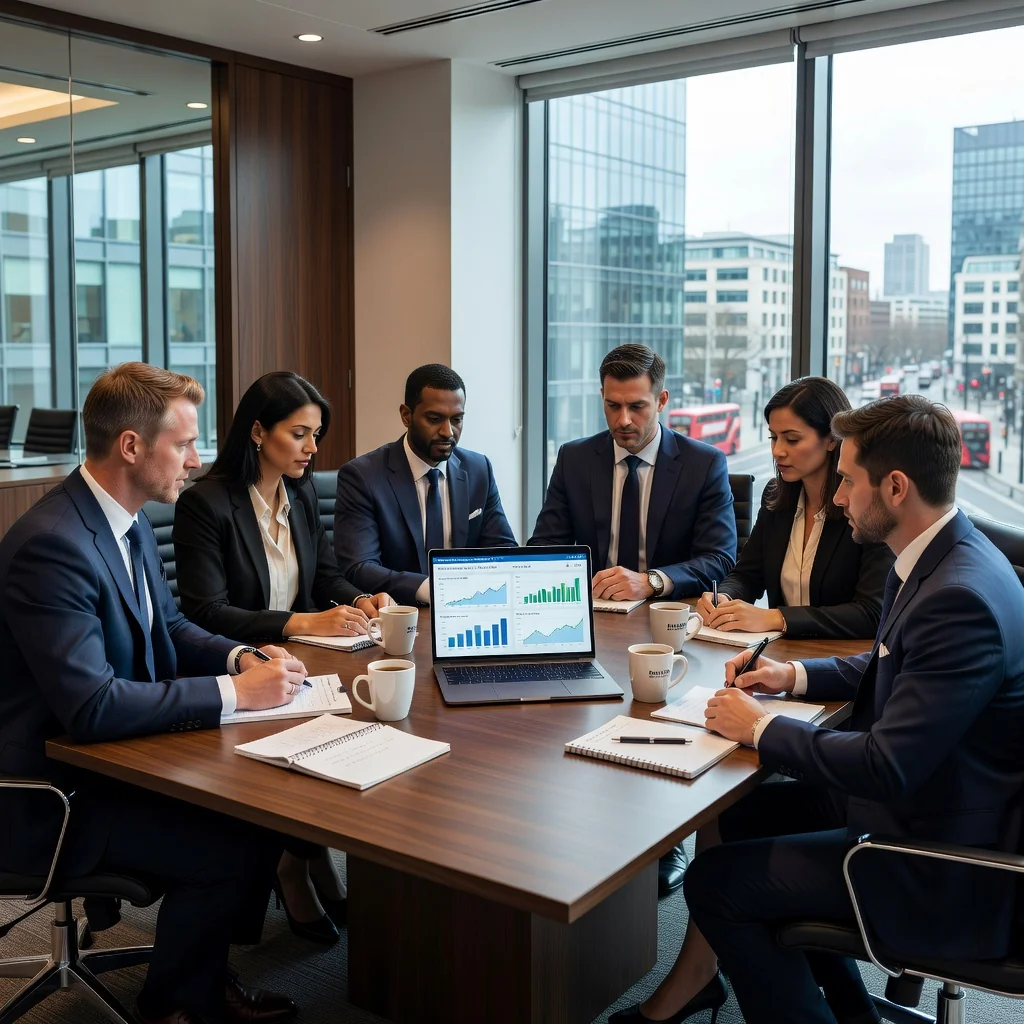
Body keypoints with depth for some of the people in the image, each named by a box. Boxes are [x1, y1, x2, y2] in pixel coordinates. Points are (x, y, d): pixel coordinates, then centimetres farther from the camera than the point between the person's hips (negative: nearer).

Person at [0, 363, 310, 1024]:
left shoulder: (129, 522, 4)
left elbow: (169, 626, 16)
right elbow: (91, 707, -31)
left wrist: (244, 657, -4)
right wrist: (234, 691, -26)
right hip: (53, 794, -9)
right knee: (228, 847, -18)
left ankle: (205, 971, 20)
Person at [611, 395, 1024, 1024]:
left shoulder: (962, 598, -29)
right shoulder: (940, 560, 3)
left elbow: (888, 768, -30)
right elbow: (887, 667, 20)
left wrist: (760, 728, -18)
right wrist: (797, 676, 5)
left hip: (939, 867, -10)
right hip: (919, 801, 10)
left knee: (716, 882, -6)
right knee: (728, 814, 12)